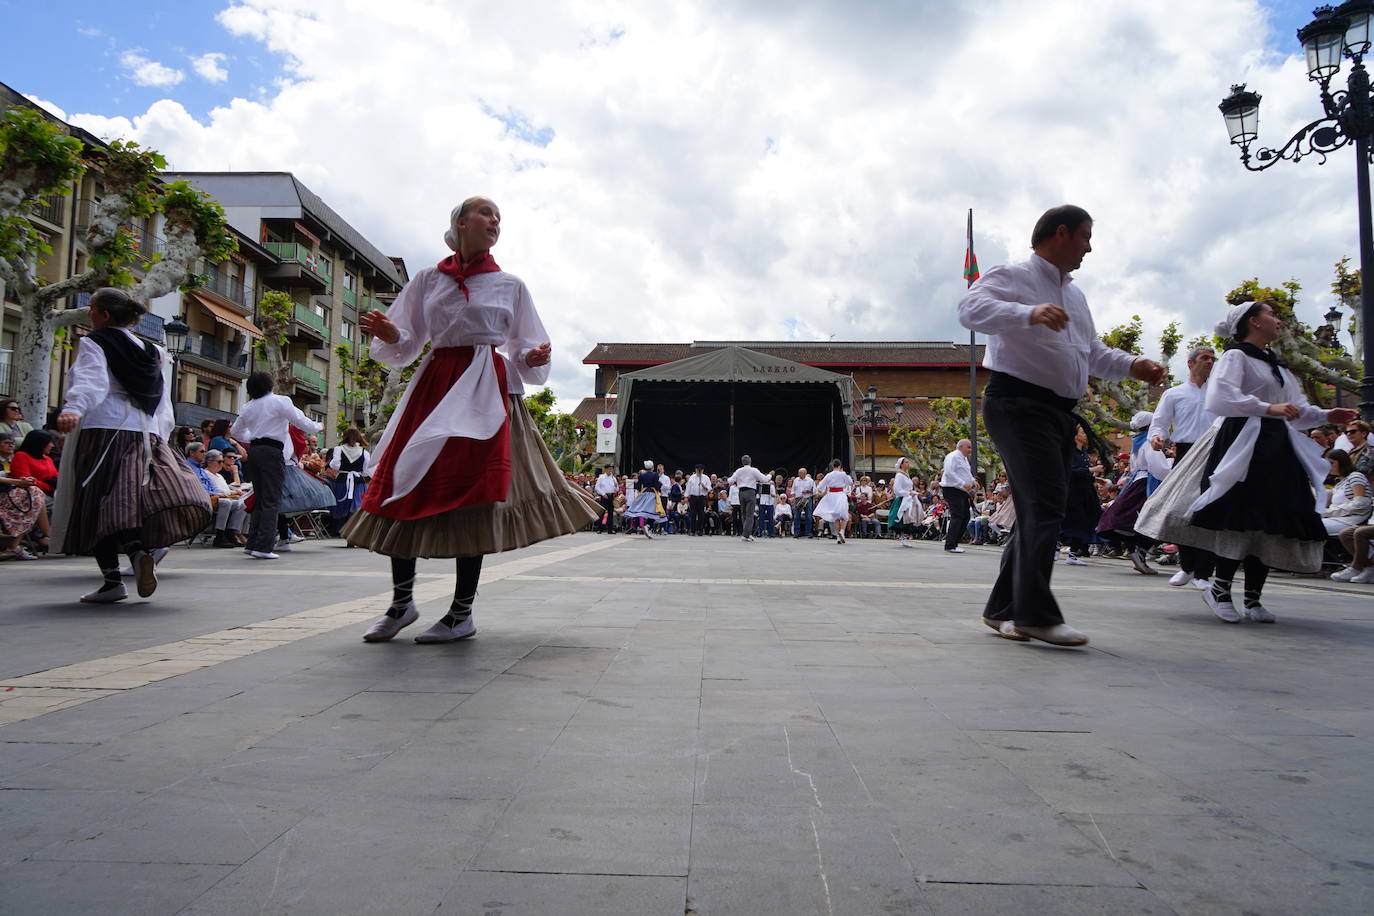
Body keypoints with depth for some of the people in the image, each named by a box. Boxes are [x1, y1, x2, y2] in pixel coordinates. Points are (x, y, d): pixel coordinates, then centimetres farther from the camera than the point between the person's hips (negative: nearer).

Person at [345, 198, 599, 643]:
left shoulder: (510, 285, 11)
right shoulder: (427, 280, 13)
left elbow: (523, 351, 11)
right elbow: (405, 345, 10)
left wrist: (534, 359, -11)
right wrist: (389, 334, -11)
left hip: (488, 392, -2)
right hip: (435, 386, 2)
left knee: (471, 493, -7)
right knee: (405, 488, -2)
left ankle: (462, 614, 3)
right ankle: (401, 602, 14)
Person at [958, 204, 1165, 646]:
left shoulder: (1075, 296, 25)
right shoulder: (1012, 277, -2)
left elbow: (1094, 352, 30)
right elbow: (972, 308, -22)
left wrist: (1133, 365, 11)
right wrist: (1030, 314, -38)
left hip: (1060, 412, 9)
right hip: (1019, 405, -9)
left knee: (1039, 511, 9)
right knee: (1046, 505, -17)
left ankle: (1003, 610, 17)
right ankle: (1035, 614, -13)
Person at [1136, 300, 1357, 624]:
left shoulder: (1276, 365, 22)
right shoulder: (1236, 356, -3)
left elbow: (1295, 410, 25)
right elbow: (1219, 399, -20)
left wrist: (1326, 416, 12)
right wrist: (1268, 409, -24)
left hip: (1277, 449, 8)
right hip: (1244, 446, -8)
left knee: (1270, 524, 4)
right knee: (1241, 521, -13)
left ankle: (1253, 598, 10)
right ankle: (1220, 588, -1)